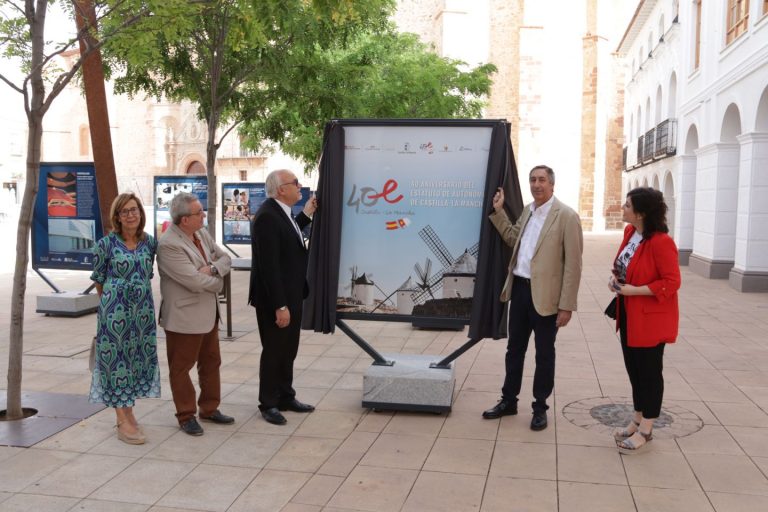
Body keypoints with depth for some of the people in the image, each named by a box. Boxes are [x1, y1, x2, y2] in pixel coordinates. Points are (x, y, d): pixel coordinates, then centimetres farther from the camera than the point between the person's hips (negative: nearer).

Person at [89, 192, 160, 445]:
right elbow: (99, 279, 3)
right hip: (115, 310, -4)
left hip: (143, 310, 4)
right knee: (117, 358, 0)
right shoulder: (106, 244, -6)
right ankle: (123, 421, 7)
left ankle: (127, 412, 25)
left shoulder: (149, 242, 5)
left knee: (138, 357, 10)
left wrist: (140, 297, 13)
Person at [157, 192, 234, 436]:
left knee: (211, 362, 18)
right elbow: (196, 282, -26)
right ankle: (186, 415, 22)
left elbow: (225, 258, 7)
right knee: (181, 367, 8)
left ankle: (210, 408, 33)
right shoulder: (169, 245, -22)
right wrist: (218, 281, -7)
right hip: (185, 316, -8)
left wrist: (212, 268, -15)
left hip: (209, 312, 9)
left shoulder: (201, 233, 3)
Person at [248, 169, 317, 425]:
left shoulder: (281, 212, 6)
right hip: (276, 300, -9)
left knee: (288, 351, 19)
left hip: (292, 296, 9)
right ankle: (268, 404, 21)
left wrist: (306, 215, 16)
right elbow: (269, 265, -26)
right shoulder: (267, 216, -23)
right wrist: (279, 306, -25)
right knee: (274, 351, 6)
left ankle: (286, 397, 33)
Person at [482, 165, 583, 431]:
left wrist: (566, 305, -15)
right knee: (514, 348, 16)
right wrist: (498, 211, 10)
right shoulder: (527, 211, 10)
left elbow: (573, 264, -13)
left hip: (544, 295, -6)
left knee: (544, 354, 9)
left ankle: (540, 407, 23)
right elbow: (513, 239, 22)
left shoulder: (566, 216, -12)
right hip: (520, 289, 7)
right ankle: (508, 400, 30)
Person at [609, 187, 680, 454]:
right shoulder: (630, 232, 3)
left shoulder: (660, 242, -23)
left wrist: (635, 290, -23)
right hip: (628, 314, 9)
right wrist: (615, 277, -1)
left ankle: (645, 430, 17)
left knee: (649, 371, 4)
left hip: (650, 318, -8)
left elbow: (671, 283, -22)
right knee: (633, 368, 17)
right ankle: (638, 420, 32)